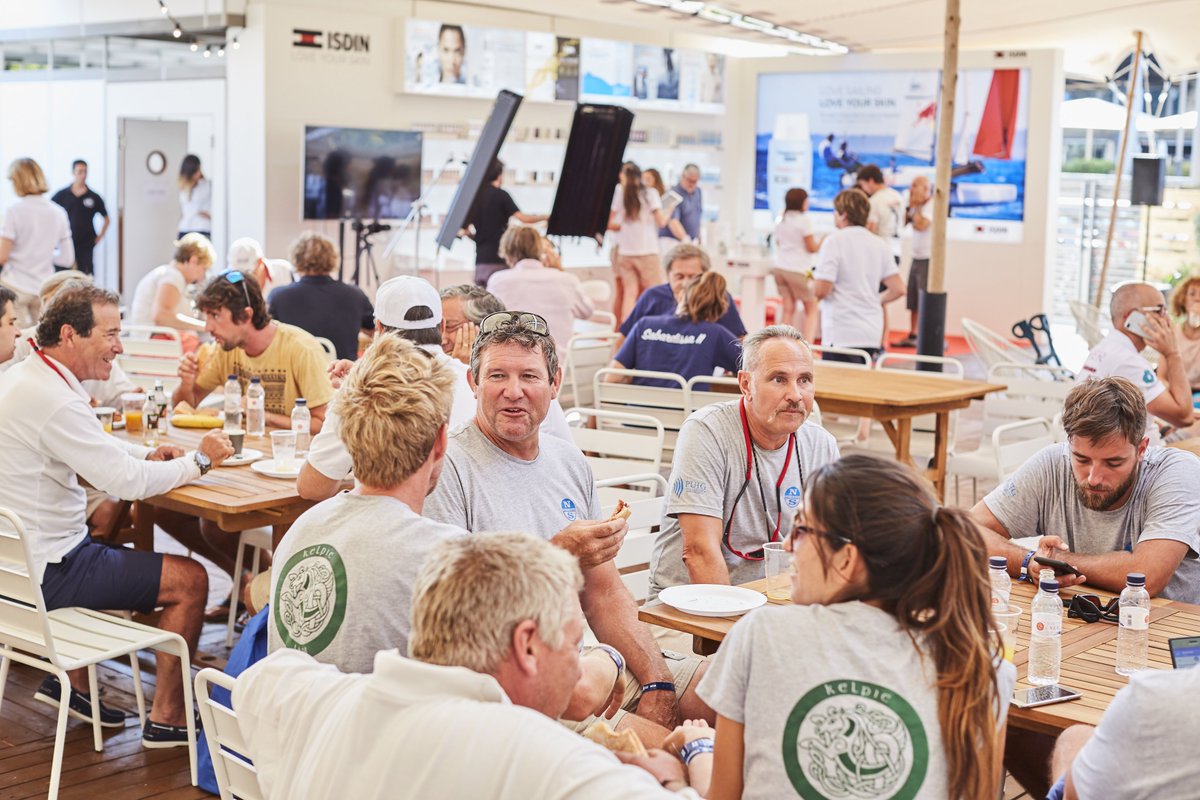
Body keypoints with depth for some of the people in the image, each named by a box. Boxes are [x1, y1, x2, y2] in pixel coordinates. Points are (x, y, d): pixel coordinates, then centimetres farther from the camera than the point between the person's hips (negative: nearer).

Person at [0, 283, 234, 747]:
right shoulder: (52, 400, -24)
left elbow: (97, 448, 22)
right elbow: (126, 481, -23)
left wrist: (149, 454, 5)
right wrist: (199, 460, -9)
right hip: (46, 573, -10)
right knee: (190, 579, -5)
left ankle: (72, 683, 29)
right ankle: (167, 718, 6)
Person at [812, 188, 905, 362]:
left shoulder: (834, 241, -9)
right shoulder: (879, 244, 9)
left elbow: (821, 291, -15)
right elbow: (898, 289, 5)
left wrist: (813, 280, 6)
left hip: (841, 335, -6)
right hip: (872, 334, 7)